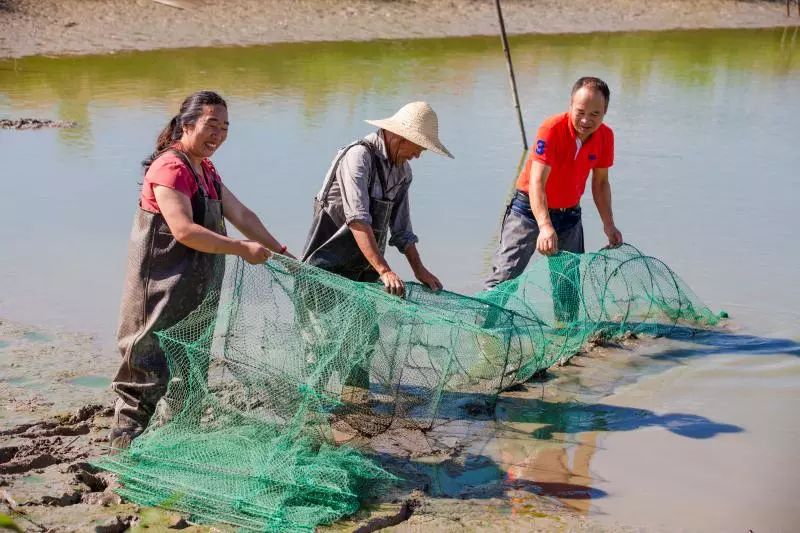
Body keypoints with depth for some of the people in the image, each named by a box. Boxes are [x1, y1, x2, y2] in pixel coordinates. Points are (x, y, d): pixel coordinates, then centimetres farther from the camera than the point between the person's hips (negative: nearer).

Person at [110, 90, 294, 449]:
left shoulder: (206, 171, 14)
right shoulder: (170, 168, -18)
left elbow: (241, 215, 19)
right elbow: (184, 230, -27)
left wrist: (280, 252, 16)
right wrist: (243, 249, -25)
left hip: (194, 291, 10)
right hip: (162, 292, -10)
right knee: (150, 367, -5)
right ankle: (126, 440, 2)